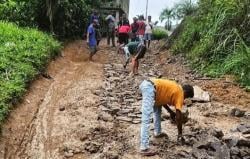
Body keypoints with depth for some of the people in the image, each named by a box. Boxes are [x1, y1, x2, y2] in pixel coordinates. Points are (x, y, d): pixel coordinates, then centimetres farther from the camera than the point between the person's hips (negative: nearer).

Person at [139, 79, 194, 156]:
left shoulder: (175, 88, 29)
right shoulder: (180, 93, 7)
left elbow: (162, 98, 38)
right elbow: (178, 116, 6)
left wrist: (171, 111, 39)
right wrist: (180, 134, 14)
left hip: (146, 84, 10)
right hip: (149, 88, -10)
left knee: (157, 107, 30)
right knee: (146, 120, -12)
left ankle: (157, 132, 38)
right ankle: (144, 148, -12)